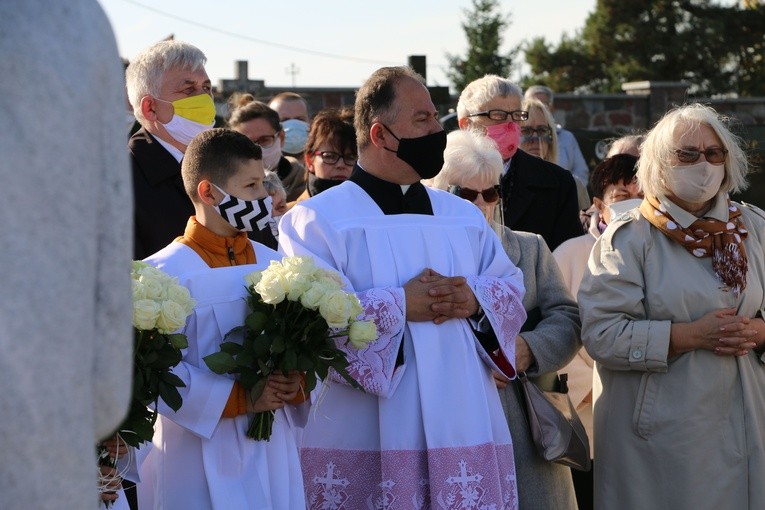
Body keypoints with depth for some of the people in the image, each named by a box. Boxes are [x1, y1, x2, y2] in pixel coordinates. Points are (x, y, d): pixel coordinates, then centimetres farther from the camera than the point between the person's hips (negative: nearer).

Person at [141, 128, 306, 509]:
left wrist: (296, 382, -9)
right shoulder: (166, 273, -11)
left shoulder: (273, 265, 7)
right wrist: (239, 399, -17)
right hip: (200, 454, -5)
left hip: (271, 449, 5)